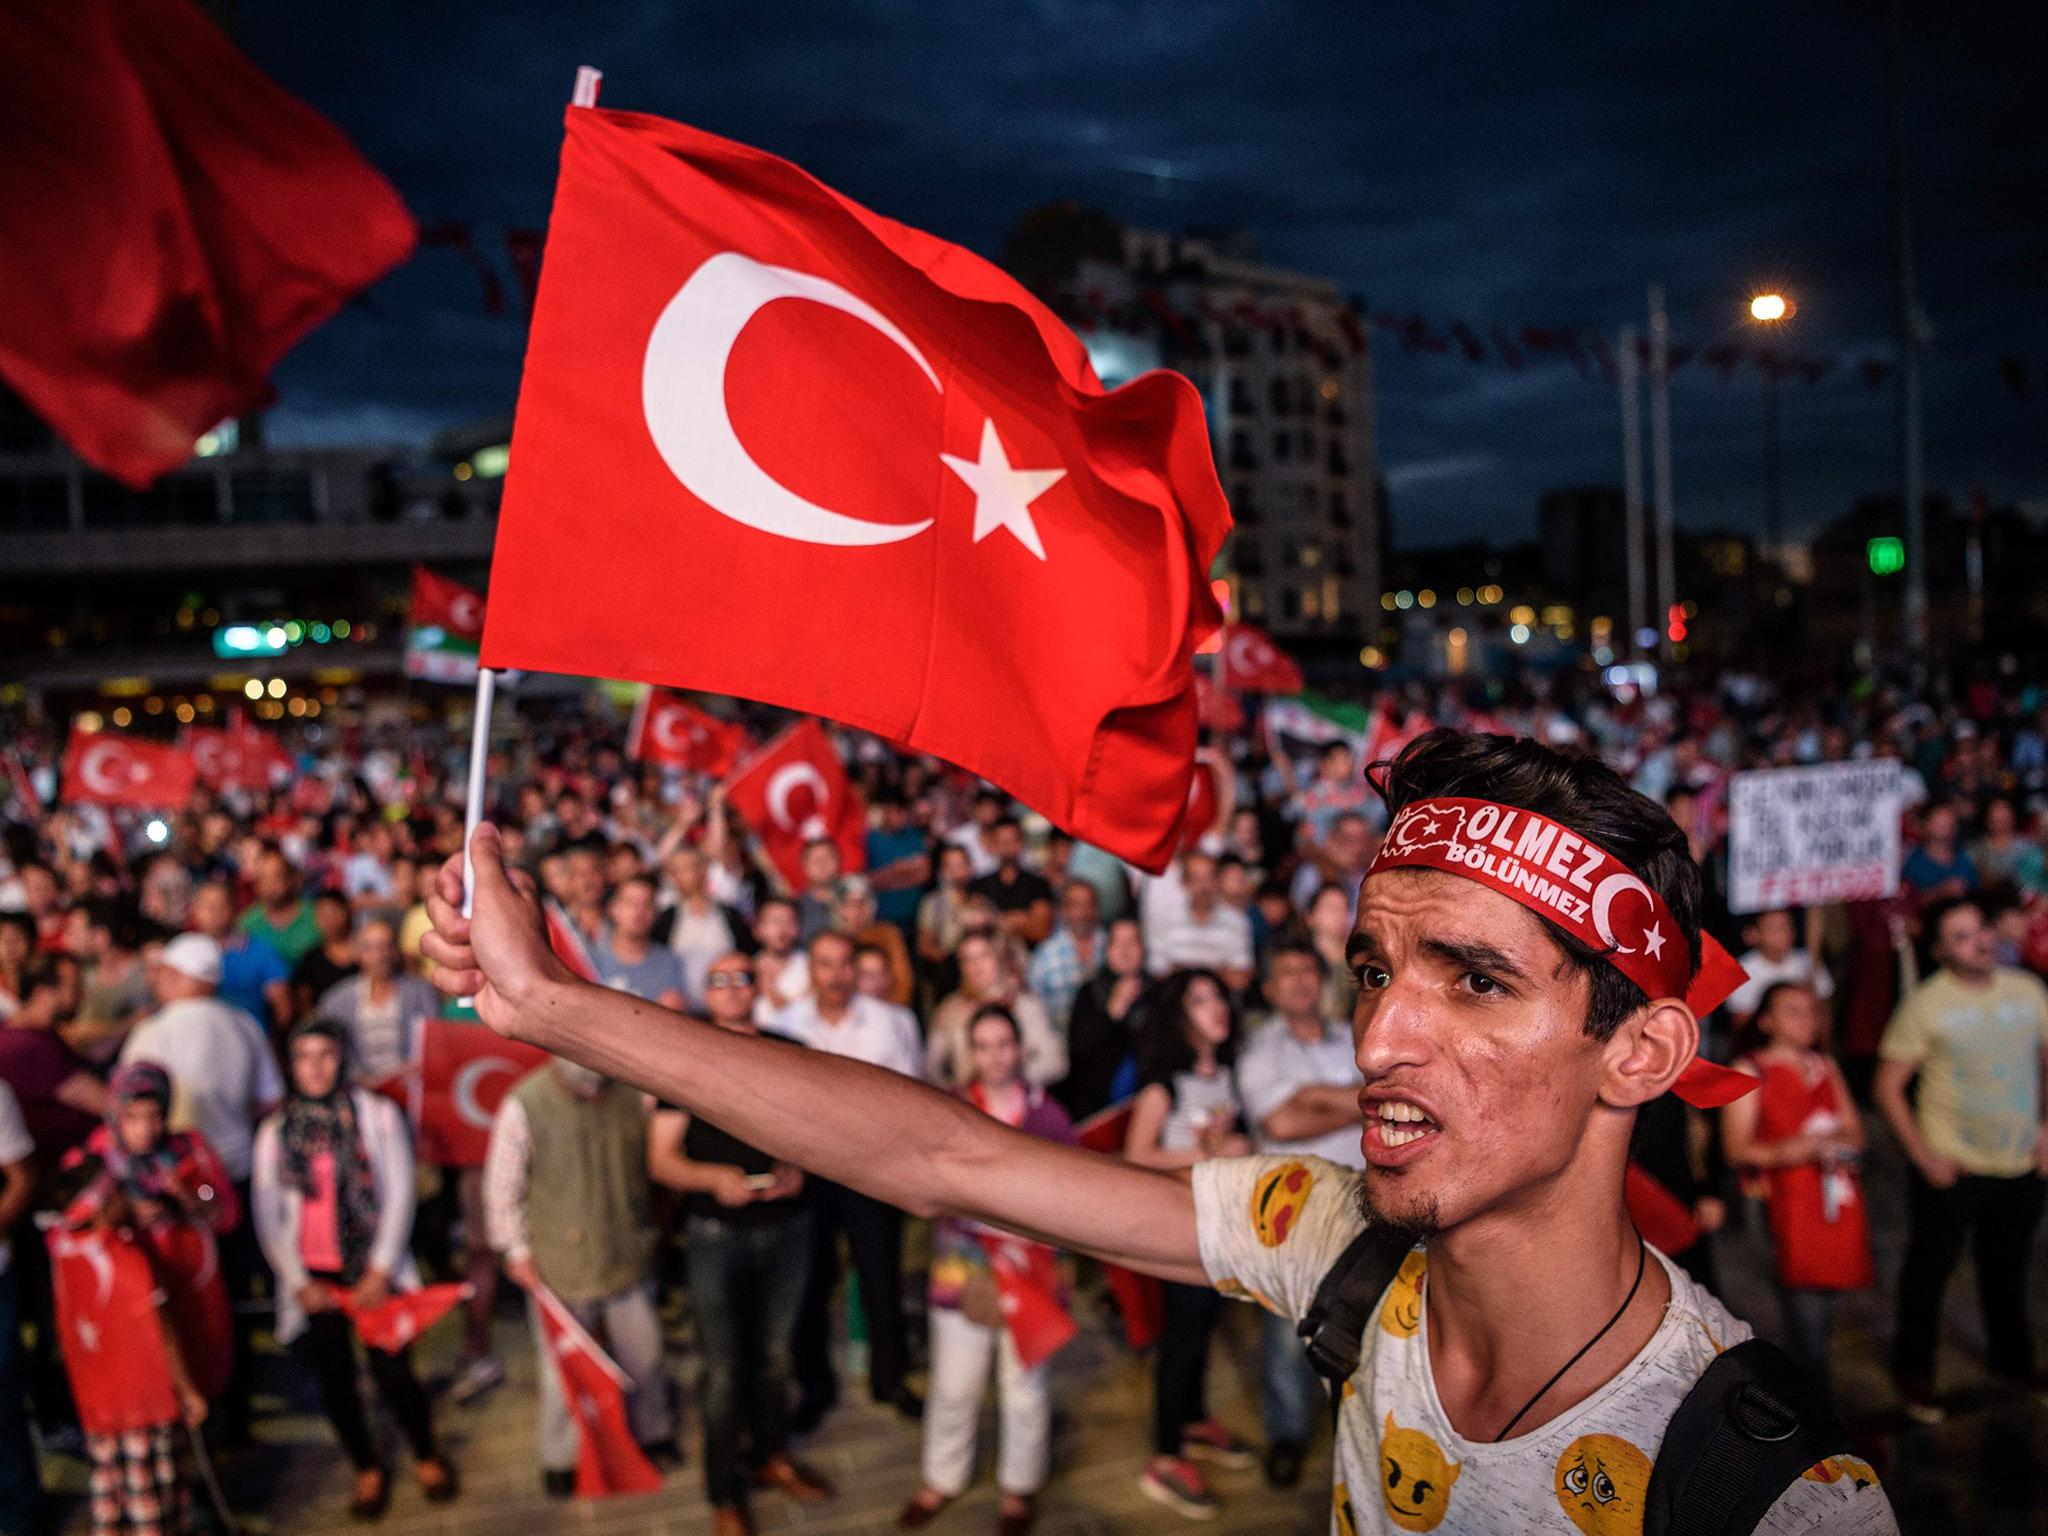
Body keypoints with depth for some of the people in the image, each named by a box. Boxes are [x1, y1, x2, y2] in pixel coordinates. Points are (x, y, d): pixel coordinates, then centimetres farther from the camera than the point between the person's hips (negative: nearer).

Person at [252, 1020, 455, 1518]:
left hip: (374, 1270, -2)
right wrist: (297, 1281, -2)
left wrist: (381, 1270, -8)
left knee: (392, 1372, -5)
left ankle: (427, 1456, 20)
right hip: (315, 1276, 2)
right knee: (335, 1378, 5)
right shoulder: (275, 1131, 5)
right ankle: (367, 1470, 27)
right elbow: (268, 1215, 5)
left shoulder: (378, 1114, 0)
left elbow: (399, 1194, -2)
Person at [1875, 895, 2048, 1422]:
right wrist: (1924, 1156, -13)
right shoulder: (1925, 1004, -12)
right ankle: (1914, 1373, 24)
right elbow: (1887, 1087, -9)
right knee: (1929, 1269, 7)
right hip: (1952, 1167, -4)